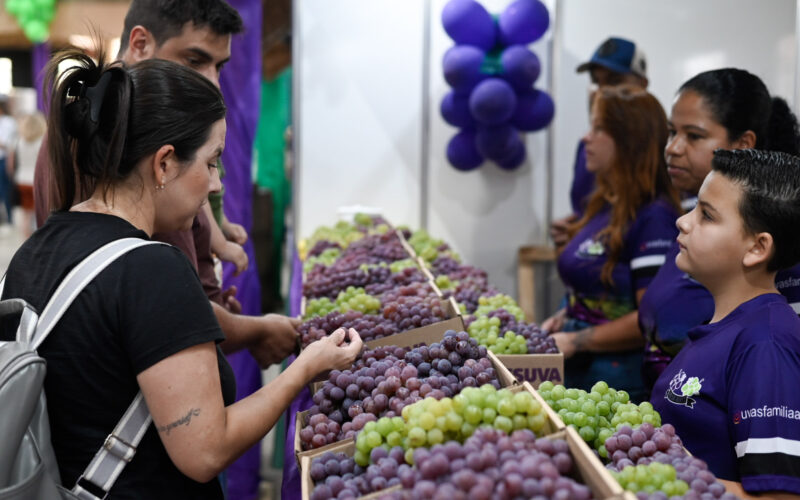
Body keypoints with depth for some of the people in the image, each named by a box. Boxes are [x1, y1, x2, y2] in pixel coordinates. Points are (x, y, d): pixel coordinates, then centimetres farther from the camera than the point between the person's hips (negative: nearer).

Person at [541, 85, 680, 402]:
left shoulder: (653, 216, -17)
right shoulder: (602, 205, 9)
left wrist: (575, 341, -15)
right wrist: (562, 319, 4)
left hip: (620, 377, -8)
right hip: (577, 370, 8)